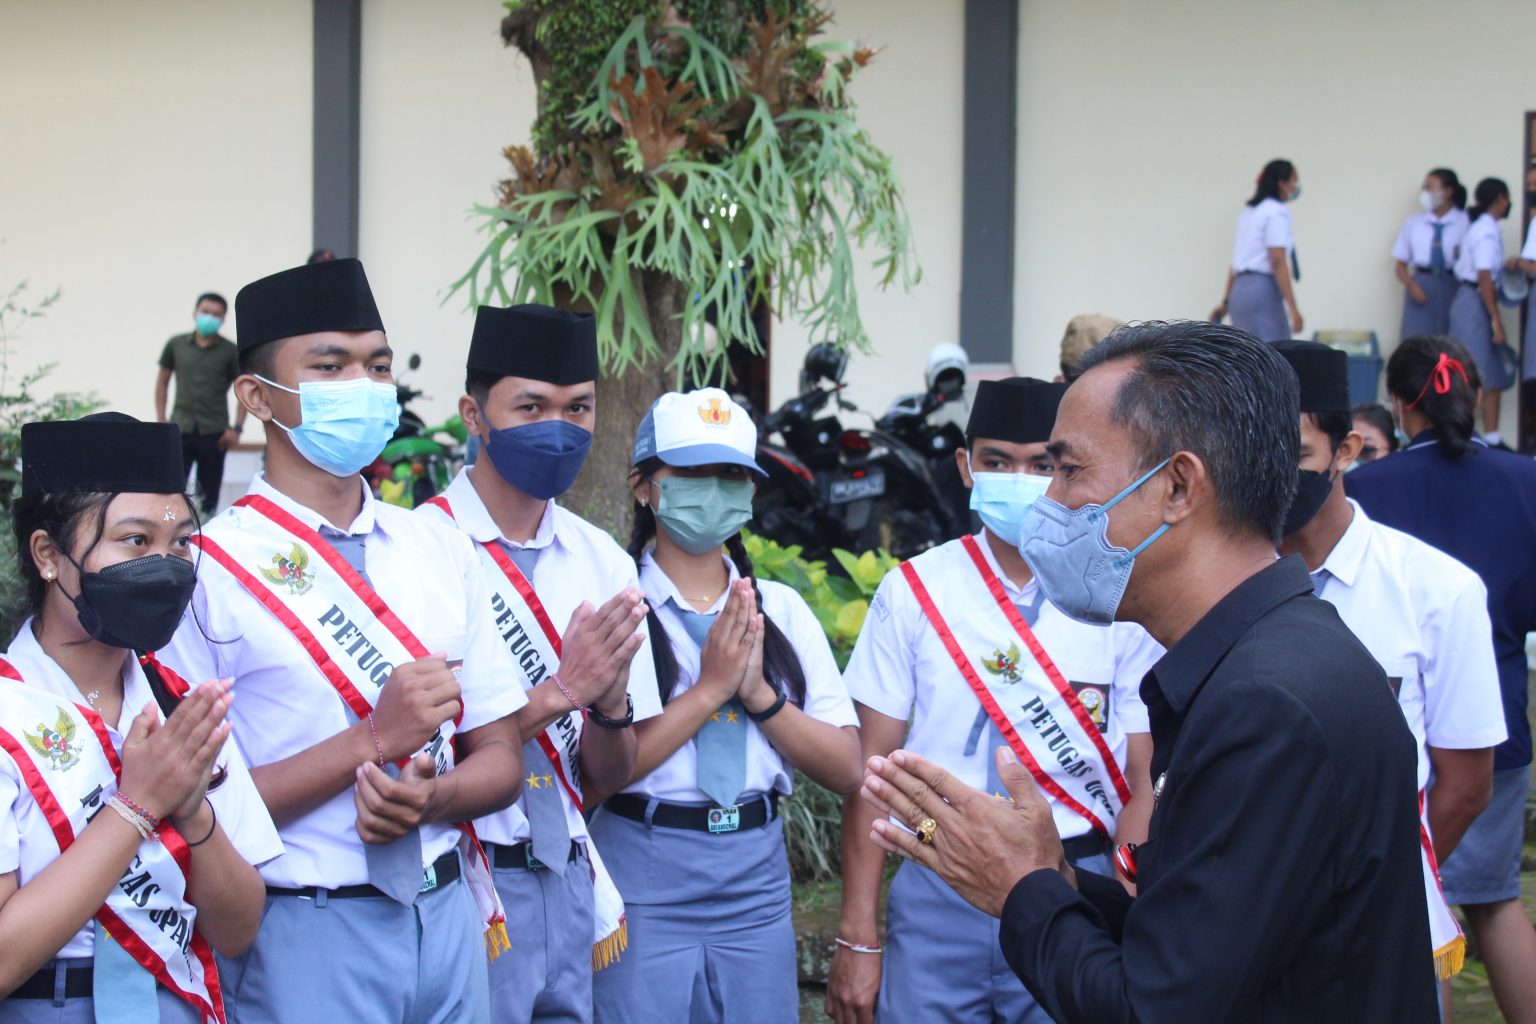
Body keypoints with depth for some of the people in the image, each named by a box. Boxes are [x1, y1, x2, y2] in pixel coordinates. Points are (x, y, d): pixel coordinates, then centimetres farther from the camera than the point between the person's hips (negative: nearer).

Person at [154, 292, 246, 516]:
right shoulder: (176, 345, 7)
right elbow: (162, 382, 14)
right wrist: (161, 421, 6)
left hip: (214, 433, -1)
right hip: (180, 430, 1)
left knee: (208, 495, 5)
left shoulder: (229, 351, 2)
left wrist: (237, 428, -5)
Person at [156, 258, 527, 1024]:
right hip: (302, 931, -5)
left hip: (447, 914, 5)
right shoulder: (210, 568, -9)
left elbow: (500, 758, 9)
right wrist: (373, 740, -20)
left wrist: (429, 797, -12)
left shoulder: (440, 551, 7)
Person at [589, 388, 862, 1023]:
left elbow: (846, 770, 2)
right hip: (645, 881, -4)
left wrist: (758, 692, -12)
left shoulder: (783, 610, 8)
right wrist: (710, 688, -16)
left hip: (757, 880, 4)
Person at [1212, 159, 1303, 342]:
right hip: (1263, 291, -9)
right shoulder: (1277, 212, -8)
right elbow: (1278, 262, -16)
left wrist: (1226, 303, 24)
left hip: (1240, 289, 9)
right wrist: (1293, 308, -19)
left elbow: (1237, 262, 21)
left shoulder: (1249, 212, 19)